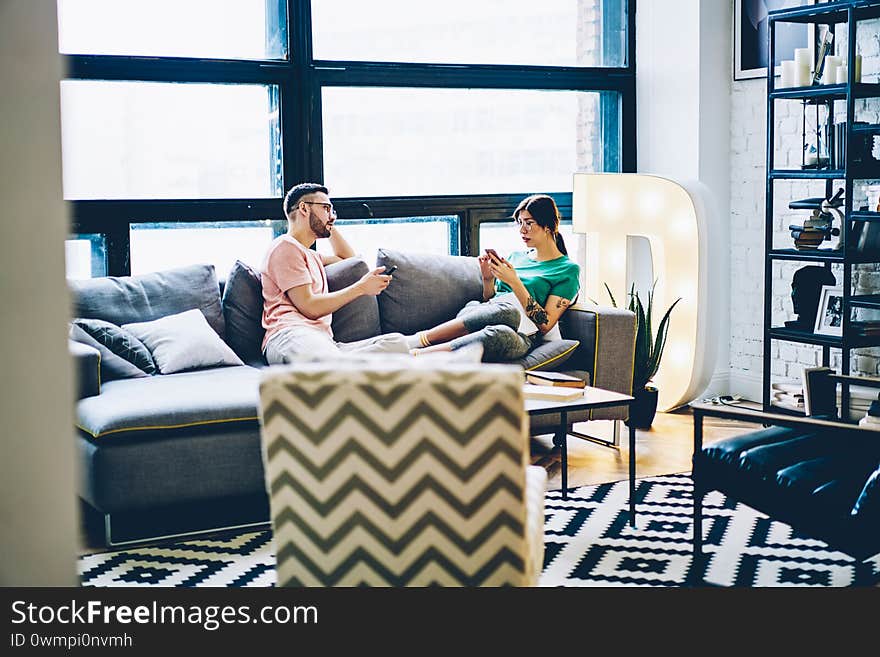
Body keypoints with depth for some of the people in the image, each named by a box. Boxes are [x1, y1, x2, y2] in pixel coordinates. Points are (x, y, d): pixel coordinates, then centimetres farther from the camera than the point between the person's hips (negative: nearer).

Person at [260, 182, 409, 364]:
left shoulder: (311, 255, 37)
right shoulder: (286, 246, 7)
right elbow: (309, 307, -3)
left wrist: (330, 226, 43)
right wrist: (361, 287, 3)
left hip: (324, 341, 9)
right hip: (290, 334, -9)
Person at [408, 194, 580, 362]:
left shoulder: (567, 269, 9)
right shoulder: (516, 256, 27)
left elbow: (545, 325, -3)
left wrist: (514, 282, -8)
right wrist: (488, 279, 8)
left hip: (521, 335, -4)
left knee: (501, 335, -44)